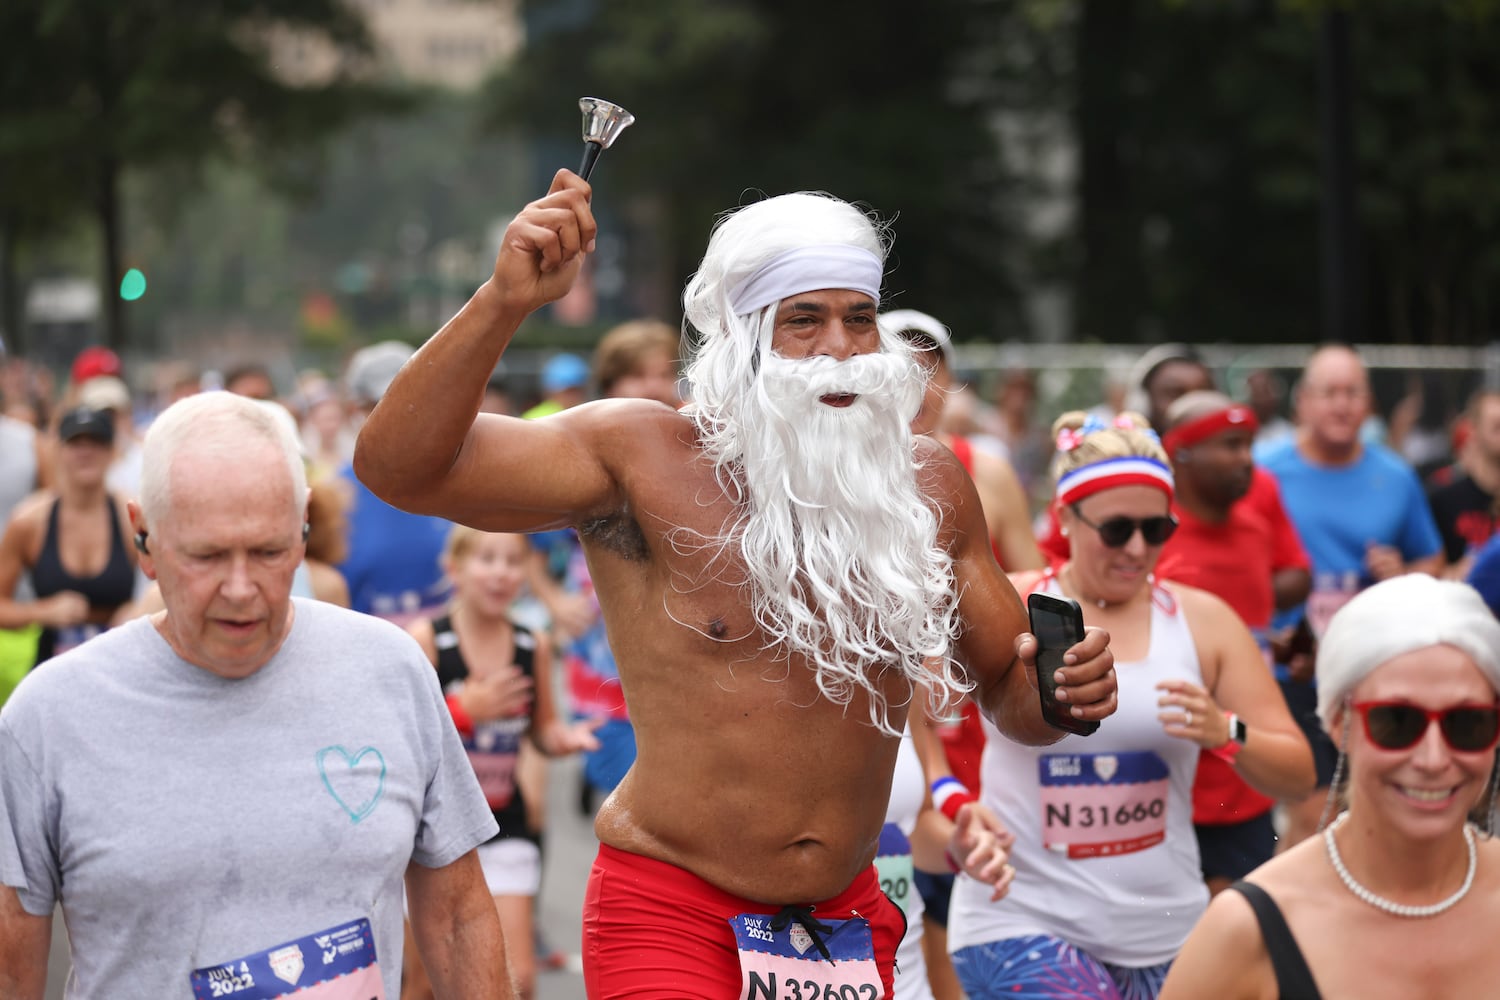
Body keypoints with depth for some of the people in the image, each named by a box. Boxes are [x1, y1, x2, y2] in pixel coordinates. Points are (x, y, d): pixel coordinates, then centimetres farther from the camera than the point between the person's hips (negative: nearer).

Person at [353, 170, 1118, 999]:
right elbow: (398, 466, -18)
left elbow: (1006, 692, 14)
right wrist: (503, 304, -30)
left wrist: (1060, 692, -10)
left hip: (849, 923, 5)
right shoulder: (641, 459, -9)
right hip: (670, 919, -5)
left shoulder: (928, 486, 4)